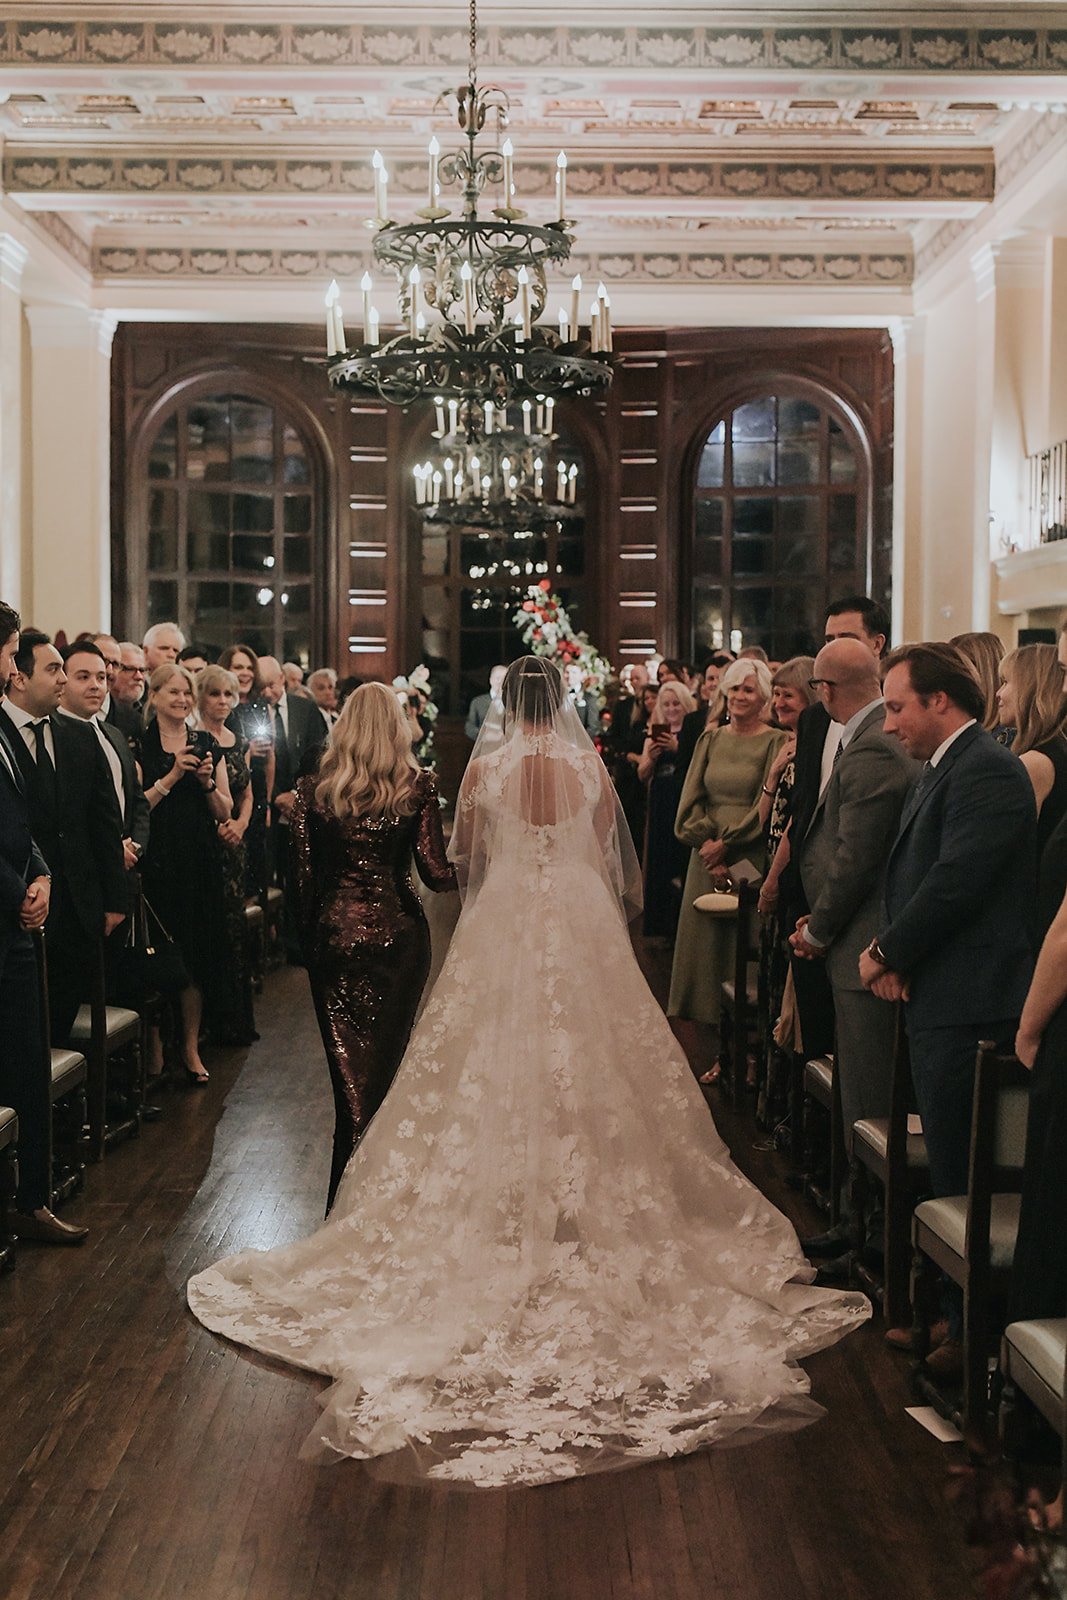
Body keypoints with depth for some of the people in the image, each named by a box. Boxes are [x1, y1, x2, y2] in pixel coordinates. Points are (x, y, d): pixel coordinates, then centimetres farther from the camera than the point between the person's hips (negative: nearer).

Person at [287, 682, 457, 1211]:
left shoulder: (313, 790, -2)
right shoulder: (418, 785, -6)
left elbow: (303, 876, -1)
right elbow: (436, 873, -12)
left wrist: (306, 939, 9)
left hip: (333, 935, 1)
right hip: (397, 933, 0)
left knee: (350, 1069, 8)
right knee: (387, 1062, 16)